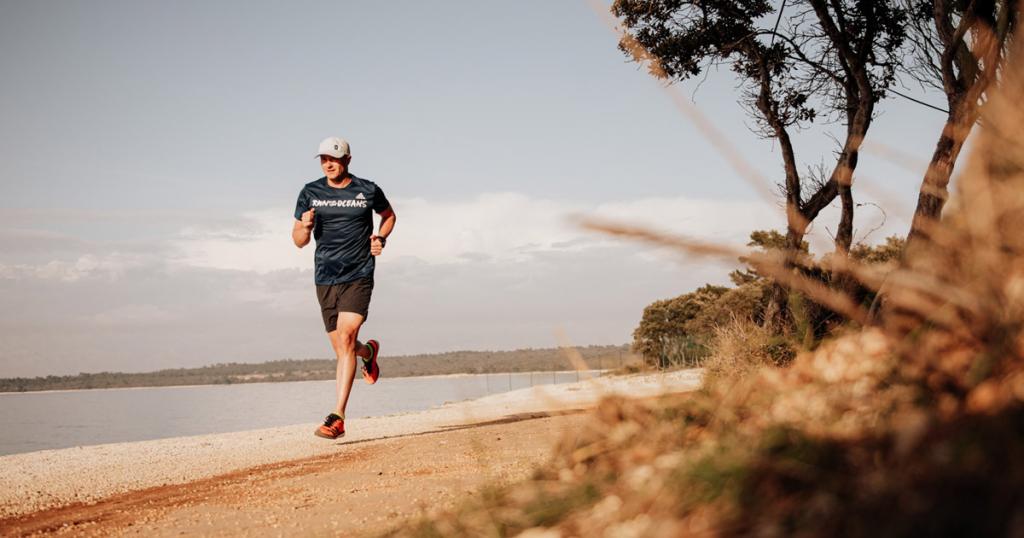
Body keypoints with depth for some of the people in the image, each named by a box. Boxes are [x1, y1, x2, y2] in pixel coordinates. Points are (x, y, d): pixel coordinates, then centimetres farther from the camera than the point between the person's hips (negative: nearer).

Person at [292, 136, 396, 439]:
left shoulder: (368, 191, 0)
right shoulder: (310, 193, 4)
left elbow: (389, 215, 20)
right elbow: (299, 241, 6)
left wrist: (381, 238, 1)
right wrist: (305, 226, -16)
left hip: (358, 277, -3)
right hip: (325, 278, 3)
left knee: (345, 339, -20)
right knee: (341, 348, 11)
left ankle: (337, 418, -23)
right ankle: (369, 351, 50)